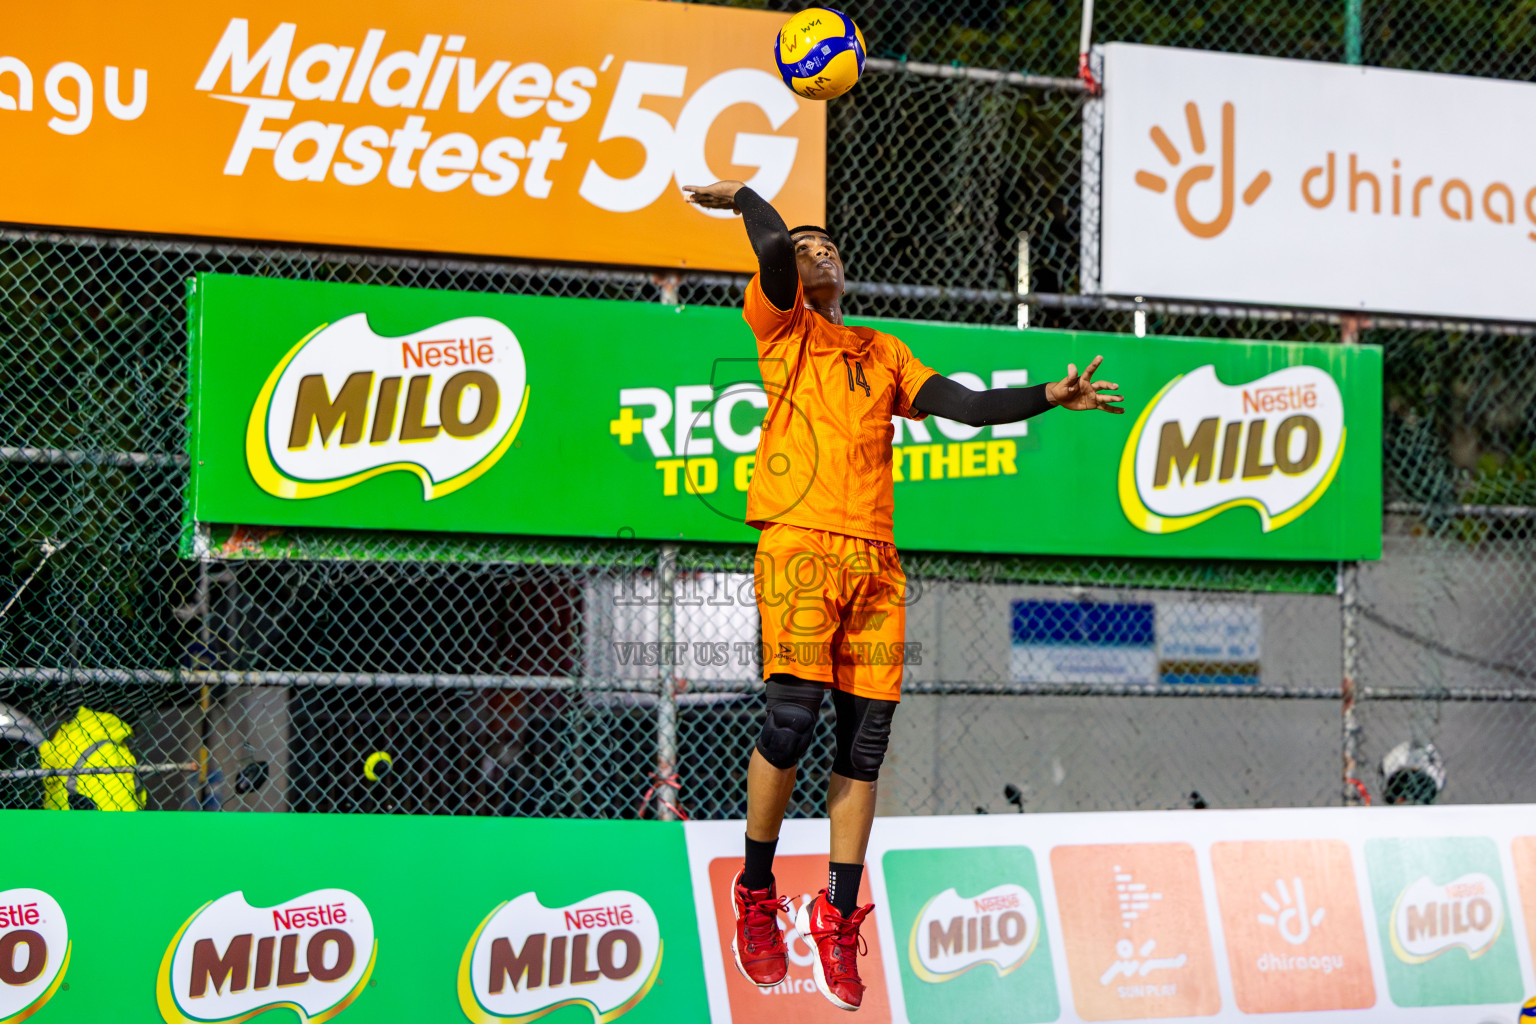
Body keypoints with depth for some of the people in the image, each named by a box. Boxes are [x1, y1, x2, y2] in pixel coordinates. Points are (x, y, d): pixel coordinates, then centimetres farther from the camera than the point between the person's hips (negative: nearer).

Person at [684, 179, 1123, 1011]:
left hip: (874, 560, 5)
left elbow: (965, 405, 16)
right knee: (792, 715, -15)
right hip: (798, 544, -5)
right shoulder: (782, 330, 11)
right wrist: (744, 197, 11)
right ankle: (755, 891, 5)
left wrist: (1049, 397, 6)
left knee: (865, 739, 0)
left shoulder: (883, 352, 25)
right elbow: (774, 248, -6)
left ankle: (836, 919, 6)